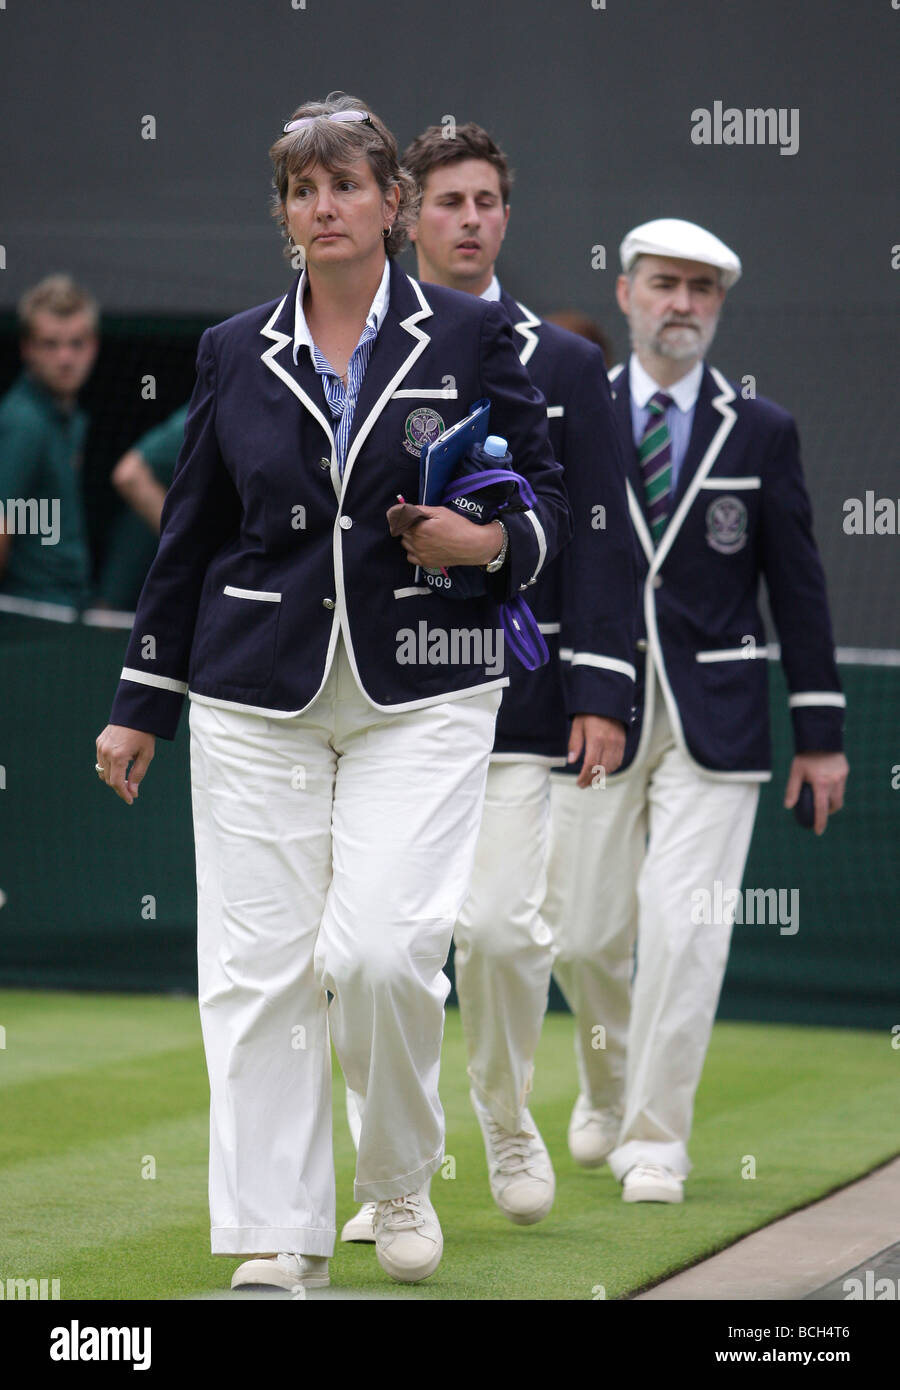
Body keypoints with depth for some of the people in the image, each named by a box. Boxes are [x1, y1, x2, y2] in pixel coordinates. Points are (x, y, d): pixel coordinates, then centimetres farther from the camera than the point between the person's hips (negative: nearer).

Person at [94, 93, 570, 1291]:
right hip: (258, 695, 2)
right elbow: (189, 535, 14)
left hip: (421, 690, -2)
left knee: (383, 949, -14)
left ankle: (400, 1177, 13)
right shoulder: (236, 354, 8)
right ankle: (278, 1238, 6)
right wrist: (141, 702, 14)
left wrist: (492, 542, -14)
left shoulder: (470, 338, 3)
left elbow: (550, 497, 9)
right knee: (258, 965, -2)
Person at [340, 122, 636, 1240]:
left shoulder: (565, 367, 8)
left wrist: (602, 693, -4)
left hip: (511, 691, -1)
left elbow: (600, 540, 4)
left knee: (501, 923, -9)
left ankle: (506, 1118, 18)